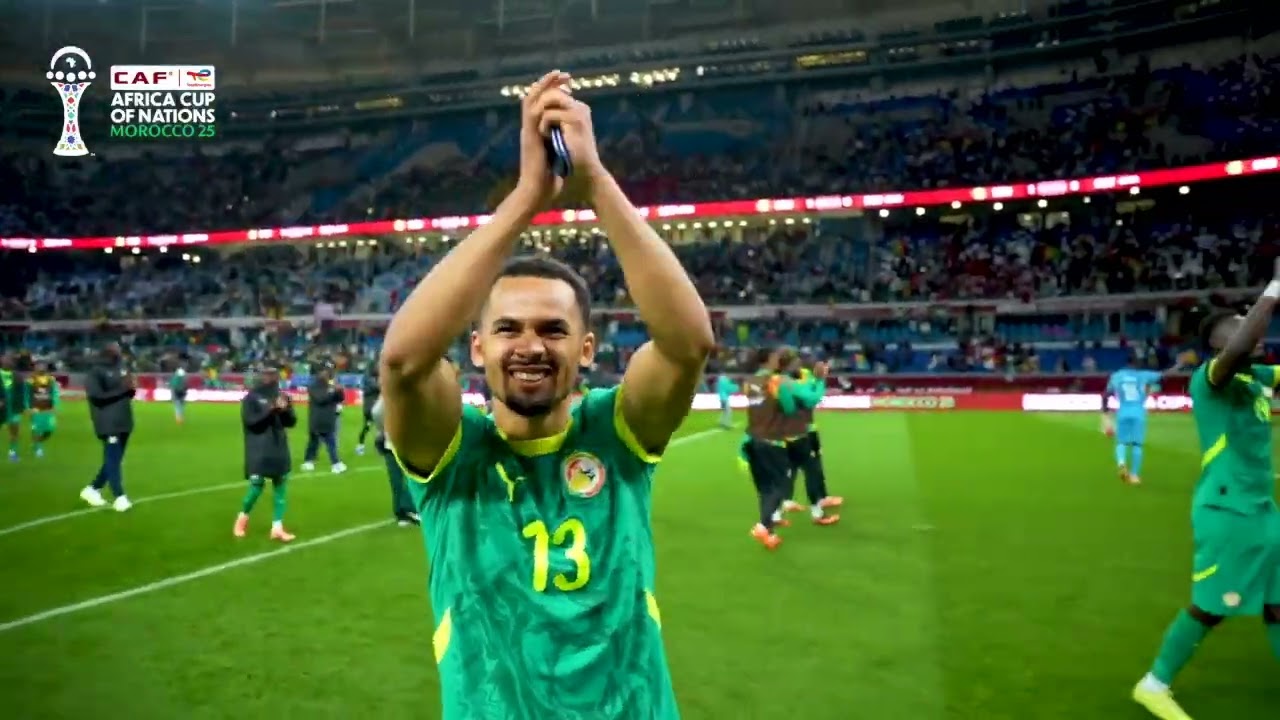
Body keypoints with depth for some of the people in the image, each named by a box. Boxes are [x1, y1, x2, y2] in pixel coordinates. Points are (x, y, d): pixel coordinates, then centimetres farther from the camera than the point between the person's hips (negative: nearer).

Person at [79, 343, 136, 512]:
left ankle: (92, 490, 27)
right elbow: (97, 396, -20)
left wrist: (132, 388, -2)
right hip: (109, 424, -8)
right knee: (113, 461, -7)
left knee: (114, 460, 13)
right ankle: (120, 497, -3)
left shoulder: (122, 368, 13)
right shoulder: (96, 373, -9)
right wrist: (122, 389, -24)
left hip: (123, 423, 8)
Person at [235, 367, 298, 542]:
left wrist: (285, 409, -13)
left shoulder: (281, 396, 8)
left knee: (280, 486, 2)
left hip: (279, 448, 5)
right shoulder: (251, 398, -4)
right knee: (257, 484, -5)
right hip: (259, 450, -4)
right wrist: (270, 410, -23)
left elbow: (292, 422, 6)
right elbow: (250, 421, -16)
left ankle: (277, 528, 6)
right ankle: (242, 518, 22)